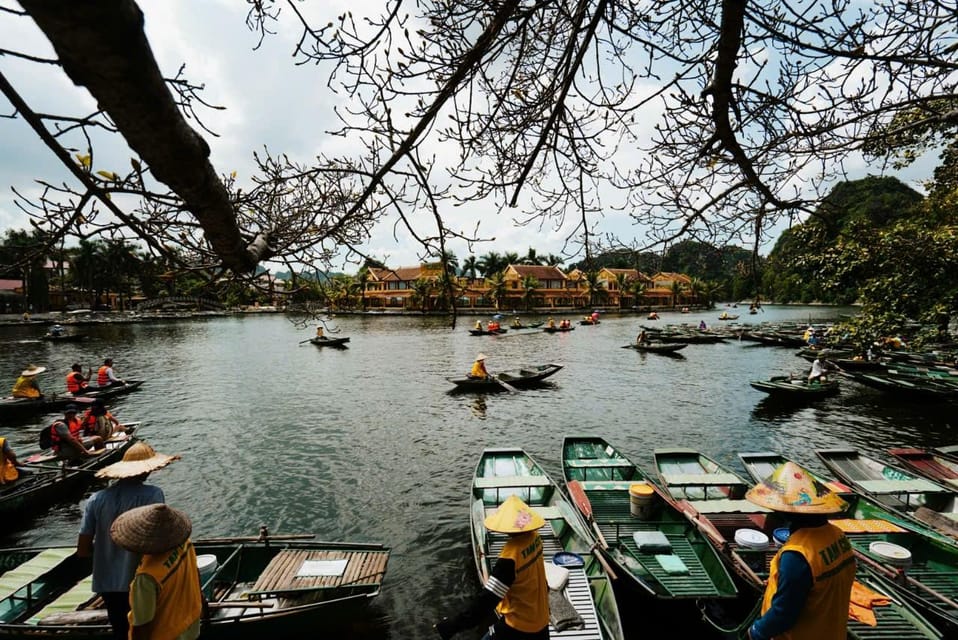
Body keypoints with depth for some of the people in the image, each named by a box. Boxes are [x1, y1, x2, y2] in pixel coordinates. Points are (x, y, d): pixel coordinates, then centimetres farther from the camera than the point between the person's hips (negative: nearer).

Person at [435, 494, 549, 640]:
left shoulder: (510, 556, -32)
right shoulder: (534, 536, -11)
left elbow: (488, 599, -32)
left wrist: (451, 625, -28)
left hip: (518, 625, -7)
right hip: (541, 620, 7)